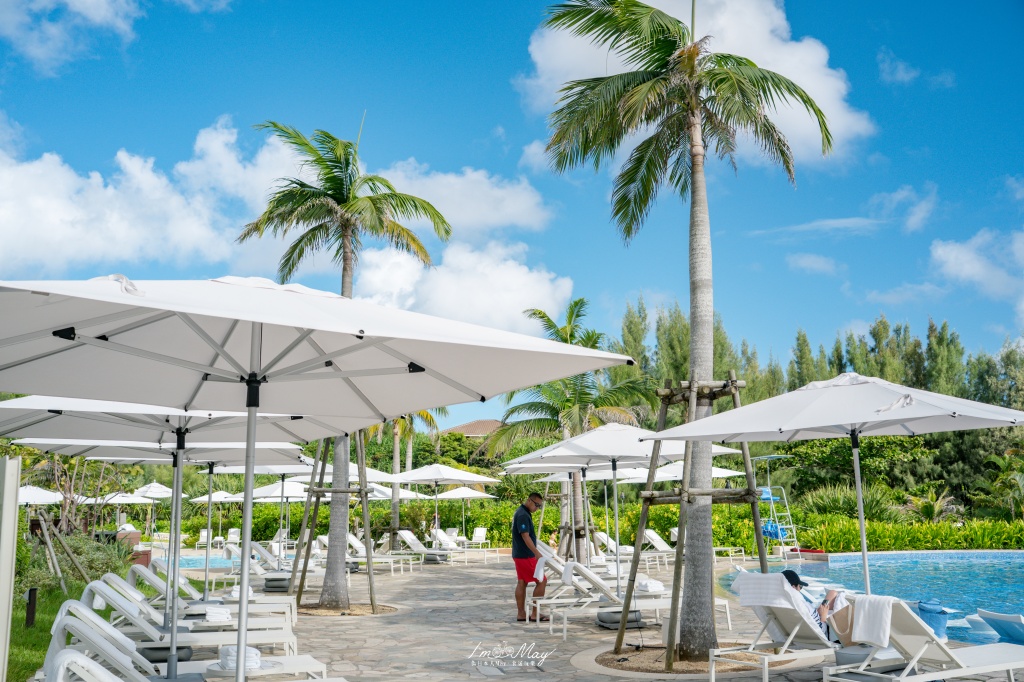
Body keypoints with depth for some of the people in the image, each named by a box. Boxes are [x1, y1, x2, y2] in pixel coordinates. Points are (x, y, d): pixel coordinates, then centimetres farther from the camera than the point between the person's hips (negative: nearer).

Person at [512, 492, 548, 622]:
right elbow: (525, 536, -25)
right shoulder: (523, 515, -19)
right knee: (541, 581, -5)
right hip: (525, 556, -10)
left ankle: (521, 613, 14)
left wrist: (535, 553, 22)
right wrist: (537, 553, -29)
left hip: (519, 555, 10)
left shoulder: (521, 513, 14)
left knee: (521, 583, 11)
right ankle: (535, 613, -2)